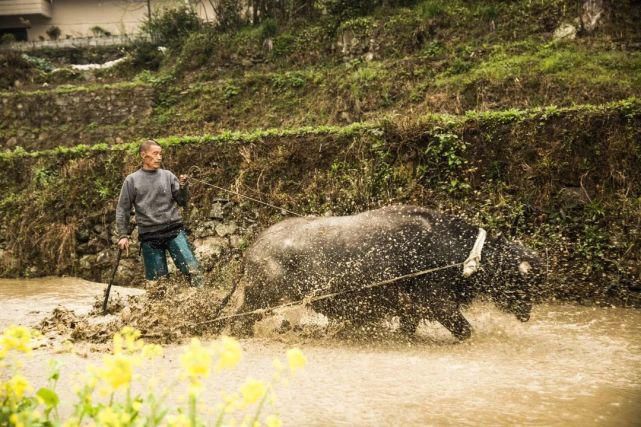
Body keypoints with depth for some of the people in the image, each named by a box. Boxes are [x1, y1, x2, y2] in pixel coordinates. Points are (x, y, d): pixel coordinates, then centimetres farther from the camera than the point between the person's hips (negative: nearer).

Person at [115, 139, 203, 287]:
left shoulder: (167, 176, 7)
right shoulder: (132, 180, 5)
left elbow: (183, 201, 7)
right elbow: (122, 210, 7)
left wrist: (183, 187, -13)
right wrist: (123, 236, 0)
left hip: (174, 231, 0)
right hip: (149, 236, 0)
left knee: (192, 269, -12)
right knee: (157, 279, 1)